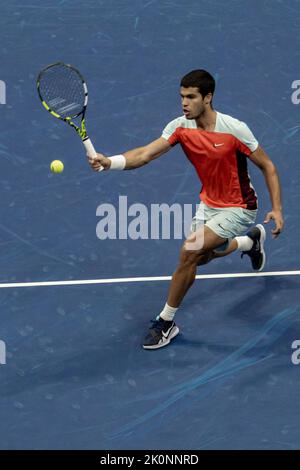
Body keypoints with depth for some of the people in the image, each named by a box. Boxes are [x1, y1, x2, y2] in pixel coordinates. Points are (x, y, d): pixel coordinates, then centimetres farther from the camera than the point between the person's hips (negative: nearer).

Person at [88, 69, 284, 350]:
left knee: (189, 251, -21)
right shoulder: (180, 127, -15)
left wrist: (277, 209, -19)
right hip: (208, 203, 7)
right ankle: (251, 239, 56)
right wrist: (109, 162, -44)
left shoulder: (234, 129, -26)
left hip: (238, 208, -6)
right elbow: (145, 154, -26)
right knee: (201, 257, 25)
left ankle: (166, 323, -3)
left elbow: (267, 166, -14)